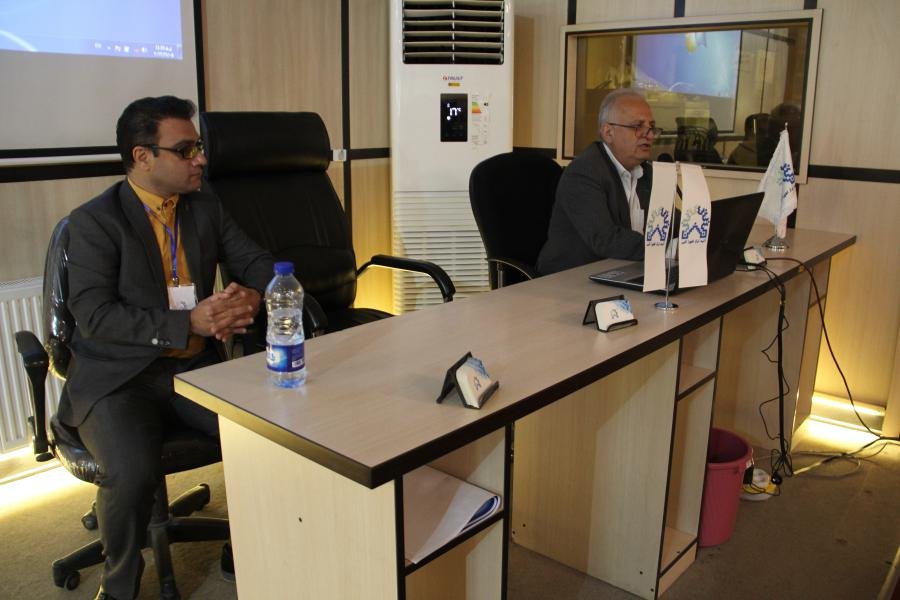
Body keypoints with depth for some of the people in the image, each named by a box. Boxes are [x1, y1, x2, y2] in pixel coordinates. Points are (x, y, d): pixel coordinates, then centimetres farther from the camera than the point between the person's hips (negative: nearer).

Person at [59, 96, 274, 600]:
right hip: (120, 380, -4)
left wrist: (250, 297, -14)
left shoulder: (206, 209, 10)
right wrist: (189, 323, -25)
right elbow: (93, 314, -15)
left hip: (197, 369, 4)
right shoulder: (94, 222, -5)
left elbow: (259, 263, 11)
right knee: (132, 474, -30)